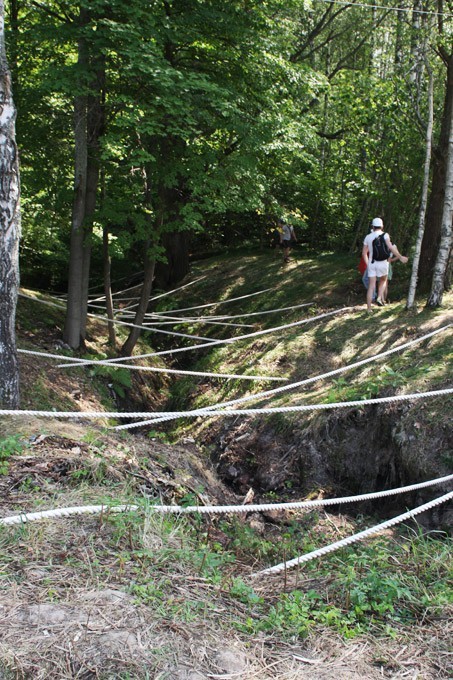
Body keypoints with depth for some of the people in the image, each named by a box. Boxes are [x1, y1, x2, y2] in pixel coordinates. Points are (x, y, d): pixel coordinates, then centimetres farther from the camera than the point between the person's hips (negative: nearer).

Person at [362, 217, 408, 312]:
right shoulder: (384, 235, -5)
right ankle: (379, 298, 3)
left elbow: (364, 253, 11)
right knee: (383, 281, 24)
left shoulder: (368, 237, 6)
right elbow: (391, 247, -19)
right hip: (382, 263, -2)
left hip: (371, 263, 2)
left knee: (371, 287, 3)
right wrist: (400, 257, -14)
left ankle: (369, 309, -3)